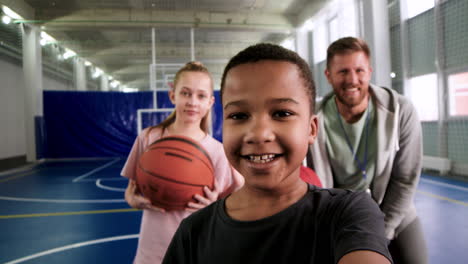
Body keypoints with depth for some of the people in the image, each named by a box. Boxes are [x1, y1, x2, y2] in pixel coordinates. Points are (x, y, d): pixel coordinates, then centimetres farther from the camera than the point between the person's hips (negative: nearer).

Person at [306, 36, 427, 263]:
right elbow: (321, 188, -12)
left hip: (395, 218, 1)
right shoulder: (317, 121, -19)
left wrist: (381, 232, -9)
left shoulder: (401, 111, -17)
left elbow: (406, 179, -9)